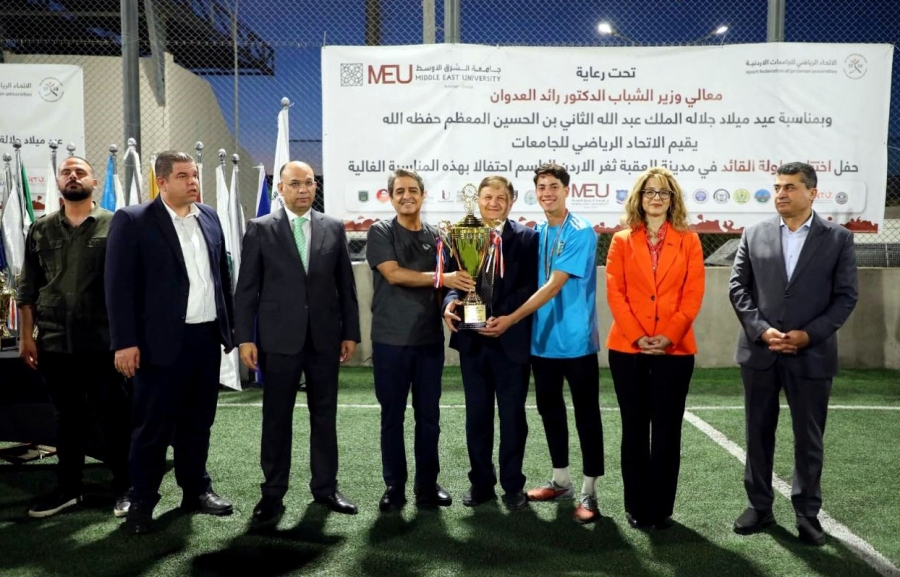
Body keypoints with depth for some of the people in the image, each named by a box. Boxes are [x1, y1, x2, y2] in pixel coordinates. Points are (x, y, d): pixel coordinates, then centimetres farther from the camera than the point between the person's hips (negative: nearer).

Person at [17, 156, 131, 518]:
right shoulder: (41, 230, 10)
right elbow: (28, 288, 10)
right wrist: (27, 336, 5)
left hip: (104, 340, -3)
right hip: (54, 341, 3)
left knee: (115, 415, 4)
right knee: (67, 417, 14)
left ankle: (124, 487, 17)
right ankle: (68, 487, 27)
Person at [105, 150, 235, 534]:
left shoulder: (209, 217, 11)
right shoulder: (132, 221, -6)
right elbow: (119, 285, -9)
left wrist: (229, 326, 12)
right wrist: (125, 342, -13)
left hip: (207, 336, 5)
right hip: (162, 340, -5)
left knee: (198, 420, 15)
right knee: (153, 425, 4)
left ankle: (196, 490, 28)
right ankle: (142, 501, 19)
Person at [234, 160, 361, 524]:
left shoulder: (334, 229, 6)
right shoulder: (260, 229, 1)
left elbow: (346, 286, 7)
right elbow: (247, 288, 0)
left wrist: (350, 333, 3)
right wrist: (244, 337, -6)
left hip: (325, 338, 2)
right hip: (279, 338, -2)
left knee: (325, 416, 10)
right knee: (276, 418, 6)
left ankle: (325, 487, 23)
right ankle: (273, 493, 19)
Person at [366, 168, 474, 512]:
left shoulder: (435, 236, 10)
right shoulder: (380, 232, 0)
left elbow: (448, 281, 16)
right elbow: (393, 274, -13)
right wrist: (442, 278, -18)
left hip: (430, 339, 3)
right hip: (391, 340, -3)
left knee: (428, 416, 9)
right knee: (392, 416, 6)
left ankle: (427, 485, 21)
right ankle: (394, 486, 19)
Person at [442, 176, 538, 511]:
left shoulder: (526, 238, -1)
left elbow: (530, 287, -9)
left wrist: (502, 317, -22)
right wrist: (450, 302, -17)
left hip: (511, 339, -3)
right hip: (472, 339, 3)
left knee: (512, 415, 7)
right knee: (477, 414, 12)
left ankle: (513, 485, 21)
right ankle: (481, 482, 25)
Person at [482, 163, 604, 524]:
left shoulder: (581, 232, -12)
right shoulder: (536, 233, 9)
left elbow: (554, 286, -20)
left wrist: (511, 319, -24)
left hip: (576, 340, -7)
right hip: (543, 339, 7)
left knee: (586, 415, 3)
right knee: (550, 410, 15)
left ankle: (589, 493, 13)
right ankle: (560, 481, 31)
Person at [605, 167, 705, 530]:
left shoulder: (688, 241, 6)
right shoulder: (622, 241, 6)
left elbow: (693, 295, -1)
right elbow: (615, 293, -1)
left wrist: (669, 336, -12)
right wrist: (637, 336, -12)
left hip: (675, 349, 0)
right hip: (628, 347, 0)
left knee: (666, 430, 6)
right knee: (634, 428, 7)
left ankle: (661, 508, 18)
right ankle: (637, 507, 18)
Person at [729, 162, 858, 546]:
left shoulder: (838, 239, 1)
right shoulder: (754, 235, 5)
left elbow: (846, 296, -2)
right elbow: (738, 287, 1)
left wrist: (809, 334, -13)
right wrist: (761, 329, -11)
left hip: (811, 354, -1)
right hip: (759, 351, 2)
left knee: (809, 439, 9)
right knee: (759, 434, 11)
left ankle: (807, 513, 25)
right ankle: (759, 506, 25)